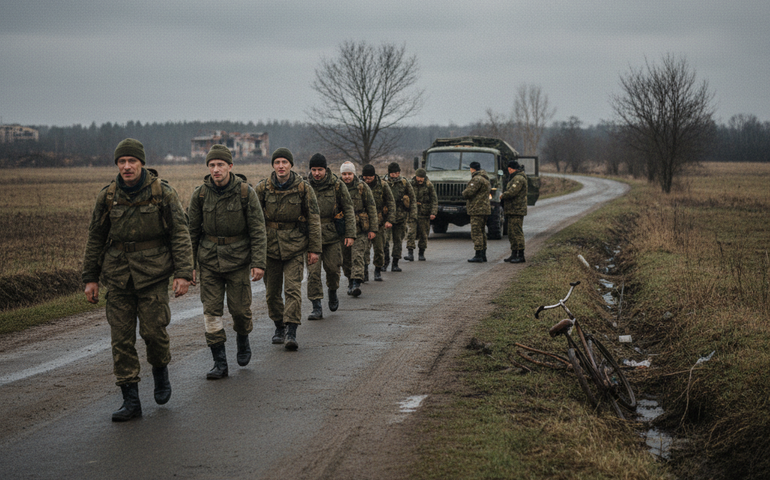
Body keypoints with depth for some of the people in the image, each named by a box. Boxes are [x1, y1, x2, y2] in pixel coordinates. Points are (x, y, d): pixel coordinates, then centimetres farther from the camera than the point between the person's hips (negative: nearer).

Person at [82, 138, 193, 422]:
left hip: (153, 275, -3)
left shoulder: (162, 193, -4)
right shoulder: (107, 197, 4)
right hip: (118, 277, 3)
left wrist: (183, 273, -11)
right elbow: (95, 239, 12)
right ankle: (131, 401, 6)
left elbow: (181, 234, -4)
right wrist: (90, 278, 10)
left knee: (153, 330, -7)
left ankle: (160, 370, 26)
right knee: (121, 338, 0)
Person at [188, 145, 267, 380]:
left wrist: (258, 263, -12)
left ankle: (242, 338, 34)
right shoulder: (200, 194, -3)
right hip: (209, 260, 2)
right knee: (211, 310, -2)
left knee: (240, 308, 1)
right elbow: (192, 230, 5)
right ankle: (220, 363, 5)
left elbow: (257, 230, -7)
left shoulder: (245, 192, -9)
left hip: (238, 259, -2)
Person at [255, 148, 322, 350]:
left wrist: (314, 248, -1)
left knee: (293, 288, -11)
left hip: (295, 245, -2)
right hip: (270, 244, 2)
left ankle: (291, 332, -12)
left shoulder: (303, 188, -3)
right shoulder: (263, 188, 0)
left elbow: (314, 219, 1)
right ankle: (279, 326, 26)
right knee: (272, 290, 8)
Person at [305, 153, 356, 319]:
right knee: (313, 271, -6)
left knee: (333, 268, 7)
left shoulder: (337, 185, -2)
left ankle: (333, 292, 38)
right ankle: (316, 308, -3)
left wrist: (350, 234, -7)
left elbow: (348, 209, 0)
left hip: (332, 234, 0)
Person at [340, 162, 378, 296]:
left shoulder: (362, 187, -1)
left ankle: (356, 283, -17)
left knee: (357, 256, -13)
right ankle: (350, 280, 26)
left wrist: (373, 229, -4)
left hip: (360, 229, -3)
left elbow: (372, 208, 1)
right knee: (345, 259, 8)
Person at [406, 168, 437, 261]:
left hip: (424, 214, 0)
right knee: (411, 232, -11)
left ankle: (421, 254, 16)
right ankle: (410, 254, -14)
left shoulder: (429, 186, -1)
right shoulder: (410, 185, 2)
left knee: (423, 234, 4)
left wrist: (433, 213, -11)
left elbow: (434, 200, -1)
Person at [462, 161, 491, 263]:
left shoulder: (477, 179, -15)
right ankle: (483, 254, 17)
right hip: (484, 209, 10)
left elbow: (468, 192, -23)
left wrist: (464, 193, 2)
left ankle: (478, 255, -10)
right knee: (482, 232, 14)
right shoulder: (485, 179, 18)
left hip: (477, 210, -10)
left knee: (476, 232, -8)